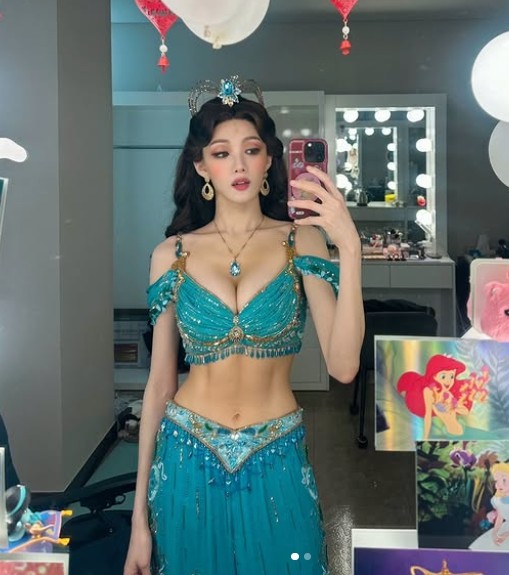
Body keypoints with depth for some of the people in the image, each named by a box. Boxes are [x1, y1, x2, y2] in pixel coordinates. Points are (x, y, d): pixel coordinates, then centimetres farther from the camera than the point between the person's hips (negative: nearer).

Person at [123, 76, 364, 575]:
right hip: (187, 463, 1)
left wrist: (349, 247, -26)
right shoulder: (172, 254, -1)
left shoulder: (301, 242, -4)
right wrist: (140, 514, 3)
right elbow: (160, 381, 2)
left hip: (277, 465, -1)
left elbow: (342, 365, -16)